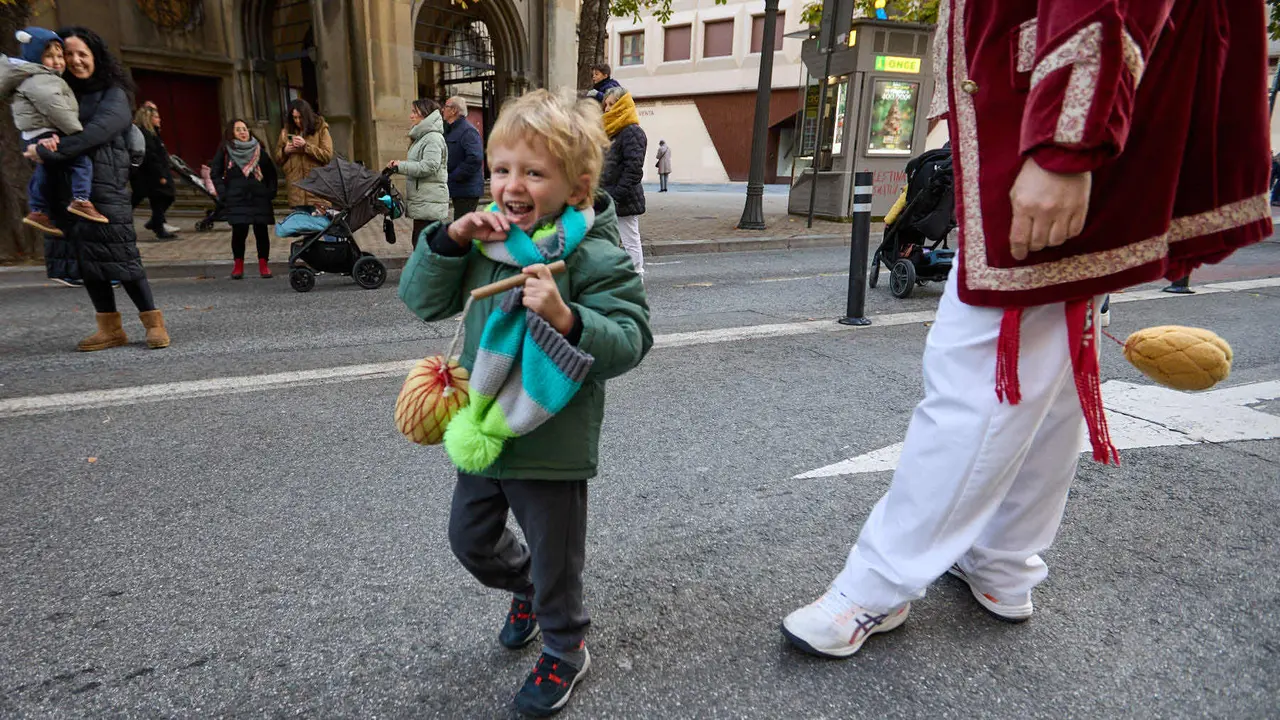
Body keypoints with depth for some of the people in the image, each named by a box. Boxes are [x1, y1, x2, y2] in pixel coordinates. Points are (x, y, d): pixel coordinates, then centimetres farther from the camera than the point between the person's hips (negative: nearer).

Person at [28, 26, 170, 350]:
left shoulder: (113, 94, 2)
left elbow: (96, 133, -13)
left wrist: (48, 152, -17)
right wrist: (44, 140, -14)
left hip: (104, 186, -6)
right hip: (67, 187, 6)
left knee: (119, 255, -10)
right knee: (84, 257, 4)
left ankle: (154, 322, -2)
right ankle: (110, 329, 10)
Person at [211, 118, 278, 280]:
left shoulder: (258, 150, 11)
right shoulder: (224, 151, 6)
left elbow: (271, 174, 16)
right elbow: (215, 174, 8)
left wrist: (270, 192, 5)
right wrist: (223, 194, -2)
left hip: (259, 198, 2)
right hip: (236, 200, -2)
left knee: (261, 231, -2)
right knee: (239, 232, -8)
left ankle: (263, 264, 9)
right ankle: (238, 265, 8)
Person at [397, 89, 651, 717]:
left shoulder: (594, 255, -18)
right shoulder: (486, 239, -1)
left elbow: (629, 341, -22)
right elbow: (423, 300, 2)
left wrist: (566, 320, -39)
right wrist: (450, 239, -14)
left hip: (549, 446, -6)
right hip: (481, 431, 7)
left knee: (554, 559, 13)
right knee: (470, 537, 26)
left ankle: (564, 650, 41)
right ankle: (525, 590, 56)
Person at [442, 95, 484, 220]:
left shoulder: (468, 131, -15)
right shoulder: (450, 130, 19)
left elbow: (475, 159, -26)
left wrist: (453, 177, -20)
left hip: (467, 190, -10)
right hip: (459, 189, 10)